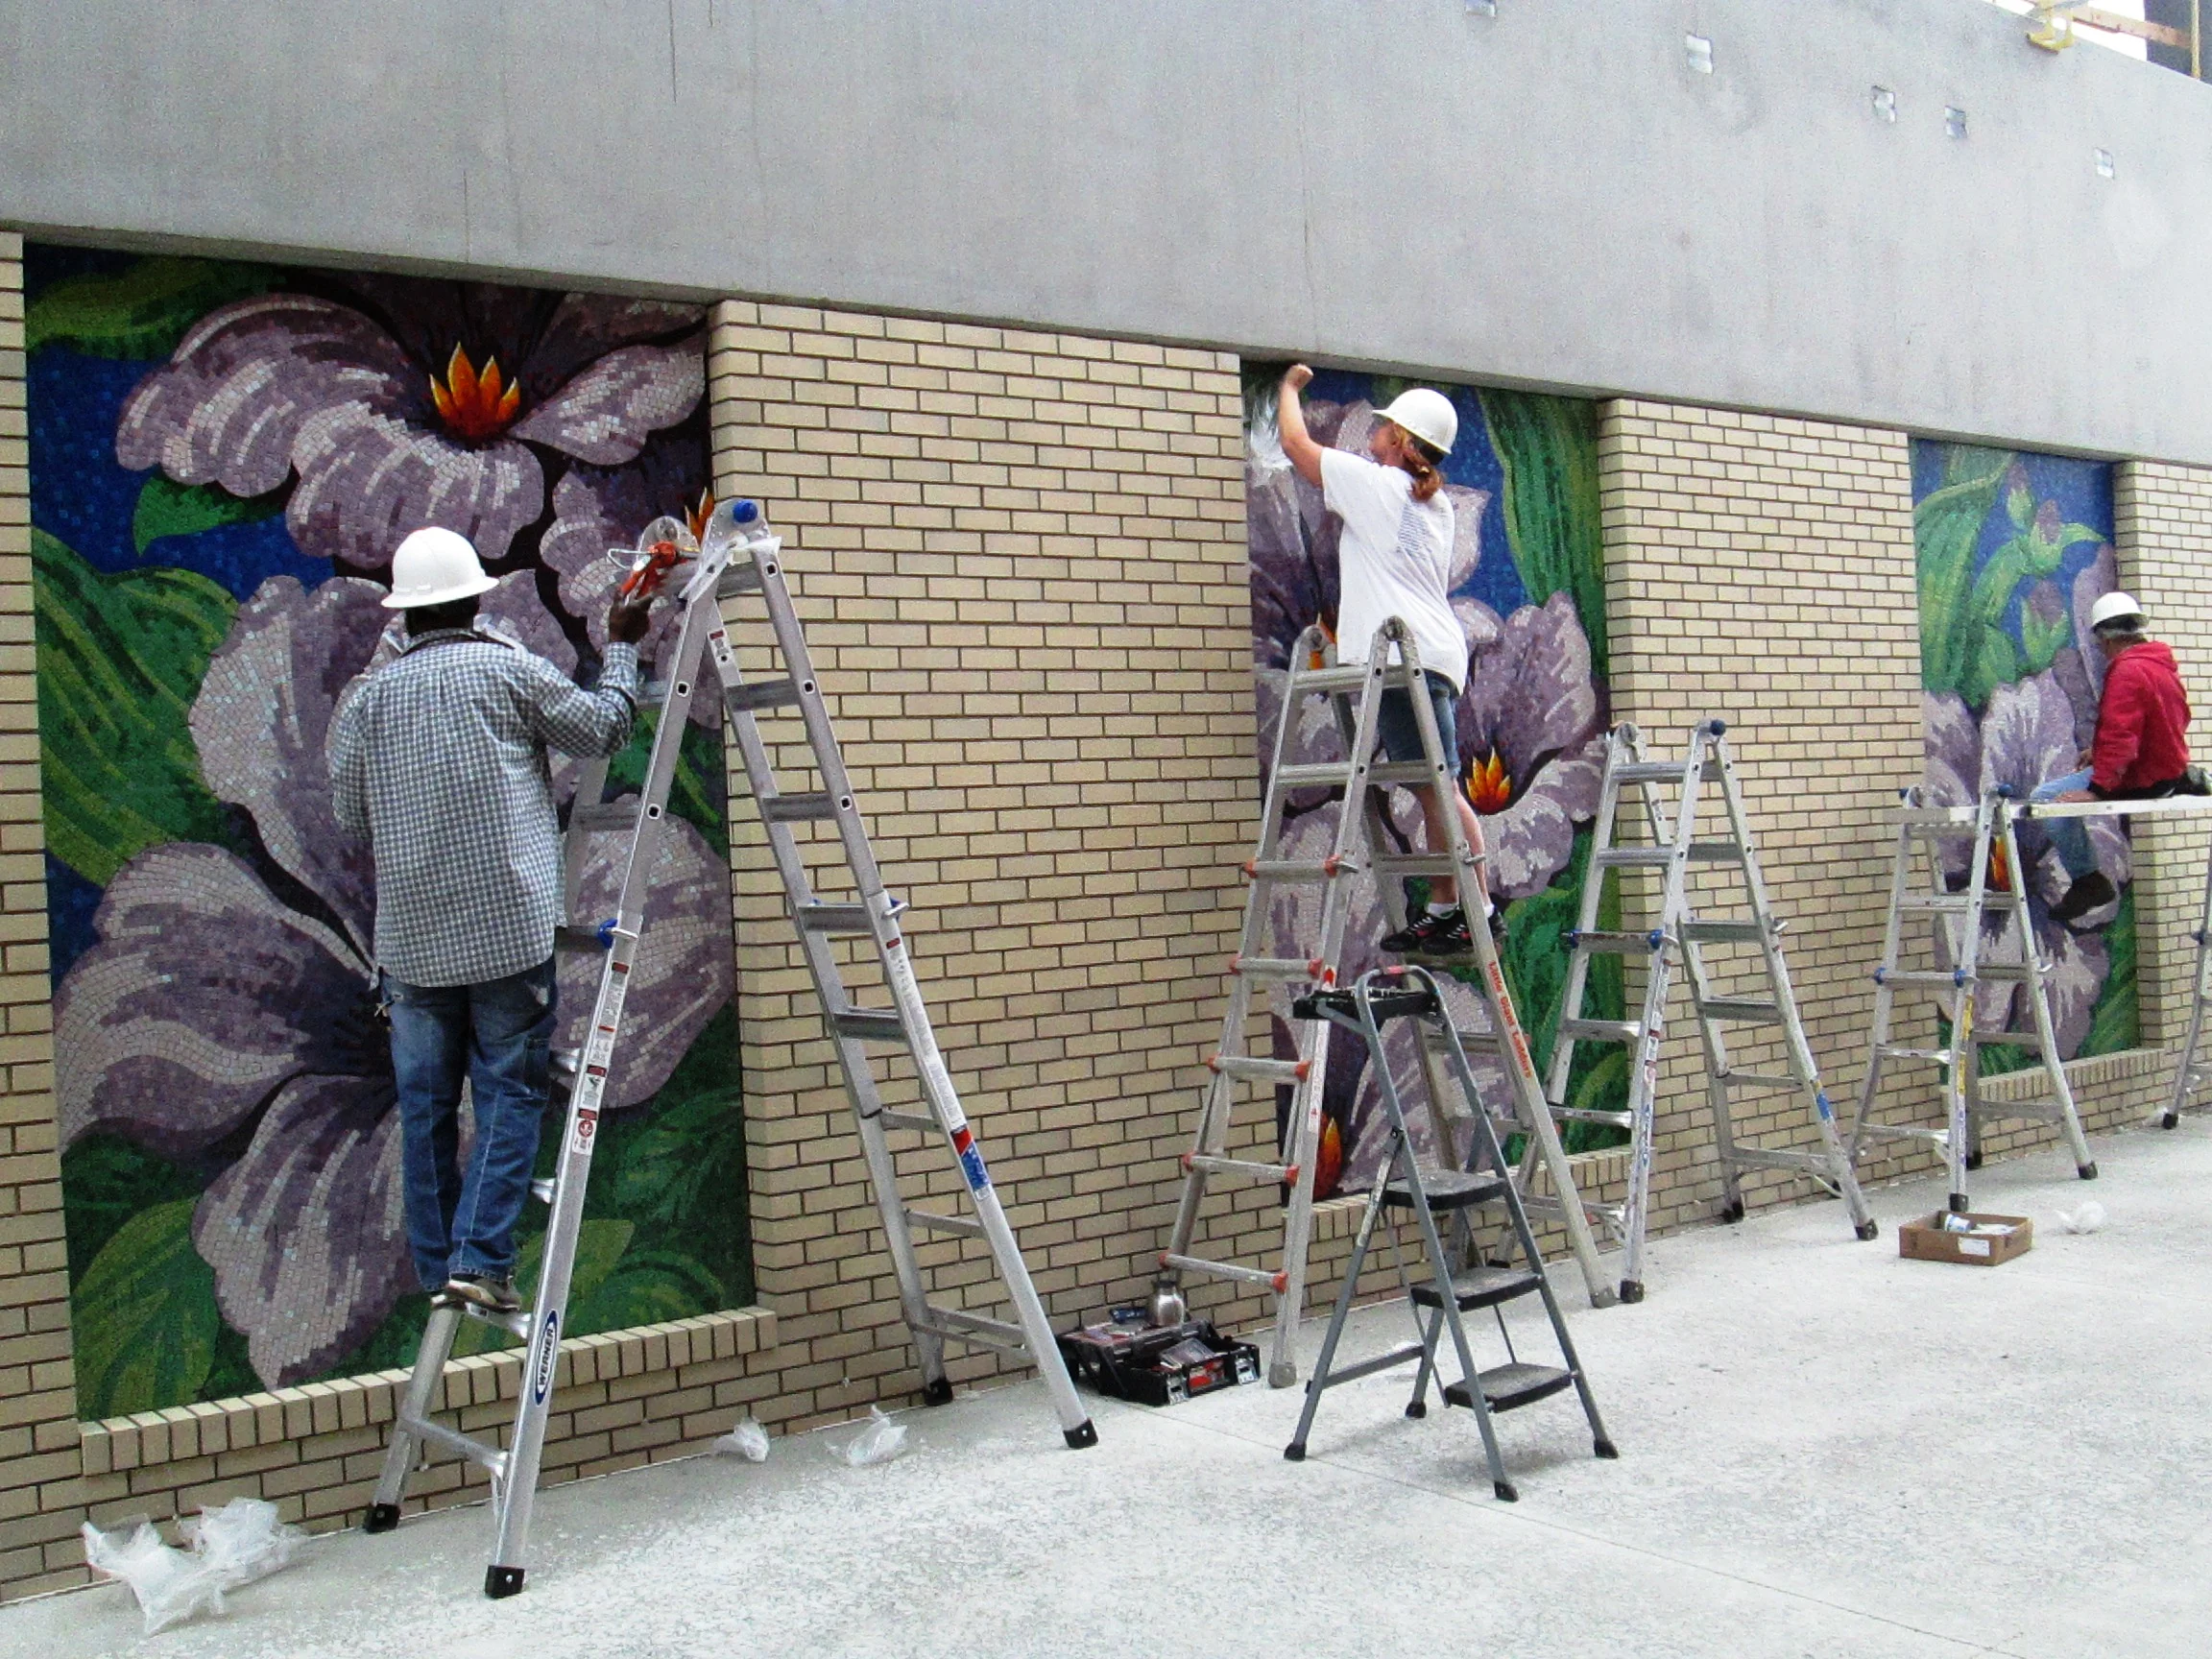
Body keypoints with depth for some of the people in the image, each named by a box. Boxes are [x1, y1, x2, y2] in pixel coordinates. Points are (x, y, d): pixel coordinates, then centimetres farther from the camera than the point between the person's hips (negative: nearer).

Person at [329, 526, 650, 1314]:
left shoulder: (368, 695, 5)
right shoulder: (509, 669, -3)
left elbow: (350, 814, 9)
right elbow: (603, 727, 8)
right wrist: (621, 647, 21)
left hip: (412, 939, 3)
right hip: (511, 929, -3)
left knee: (426, 1107, 10)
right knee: (509, 1095, 3)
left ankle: (437, 1273, 15)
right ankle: (480, 1260, -6)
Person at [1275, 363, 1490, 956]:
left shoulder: (1376, 484, -2)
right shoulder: (1435, 503, 22)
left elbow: (1295, 443, 7)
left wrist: (1290, 387, 24)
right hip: (1430, 656, 9)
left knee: (1438, 787, -11)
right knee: (1432, 791, 9)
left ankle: (1480, 910, -12)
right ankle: (1442, 910, 13)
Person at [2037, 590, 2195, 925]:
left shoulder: (2127, 672, -21)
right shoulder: (2161, 664, 10)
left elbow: (2119, 735, -28)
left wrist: (2096, 790, -29)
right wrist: (2099, 753, 21)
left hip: (2143, 779, -10)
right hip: (2171, 766, 10)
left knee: (2046, 797, -14)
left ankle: (2088, 881, -10)